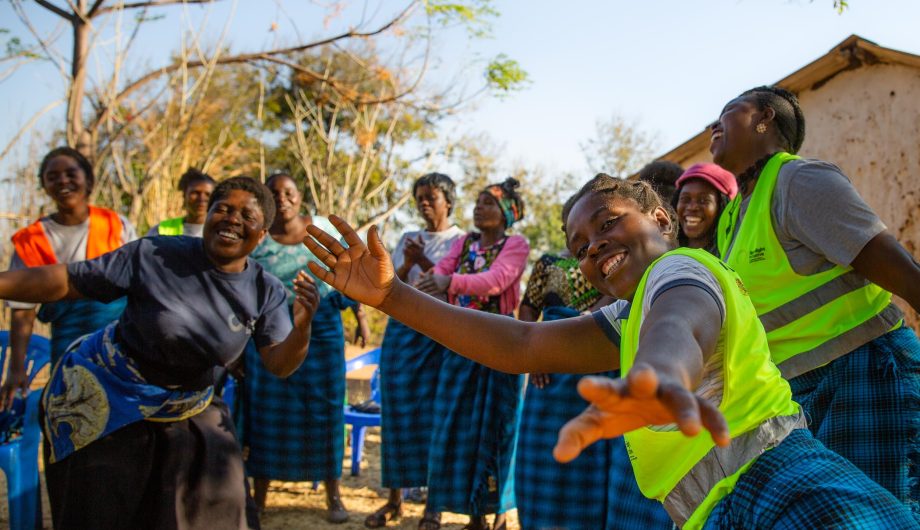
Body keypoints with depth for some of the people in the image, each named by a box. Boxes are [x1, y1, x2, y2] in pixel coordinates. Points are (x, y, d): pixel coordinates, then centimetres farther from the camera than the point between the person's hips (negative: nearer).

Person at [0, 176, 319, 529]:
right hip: (103, 399, -3)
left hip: (186, 414, 3)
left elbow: (279, 363, -14)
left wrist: (301, 328, -35)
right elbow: (65, 280, -17)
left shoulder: (266, 291, -9)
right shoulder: (155, 256, -20)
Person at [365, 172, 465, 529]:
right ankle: (394, 499, 10)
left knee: (433, 415, -4)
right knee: (397, 412, 2)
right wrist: (407, 264, -8)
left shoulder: (461, 240, 3)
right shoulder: (408, 239, 16)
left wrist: (424, 262, -14)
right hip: (402, 329, 4)